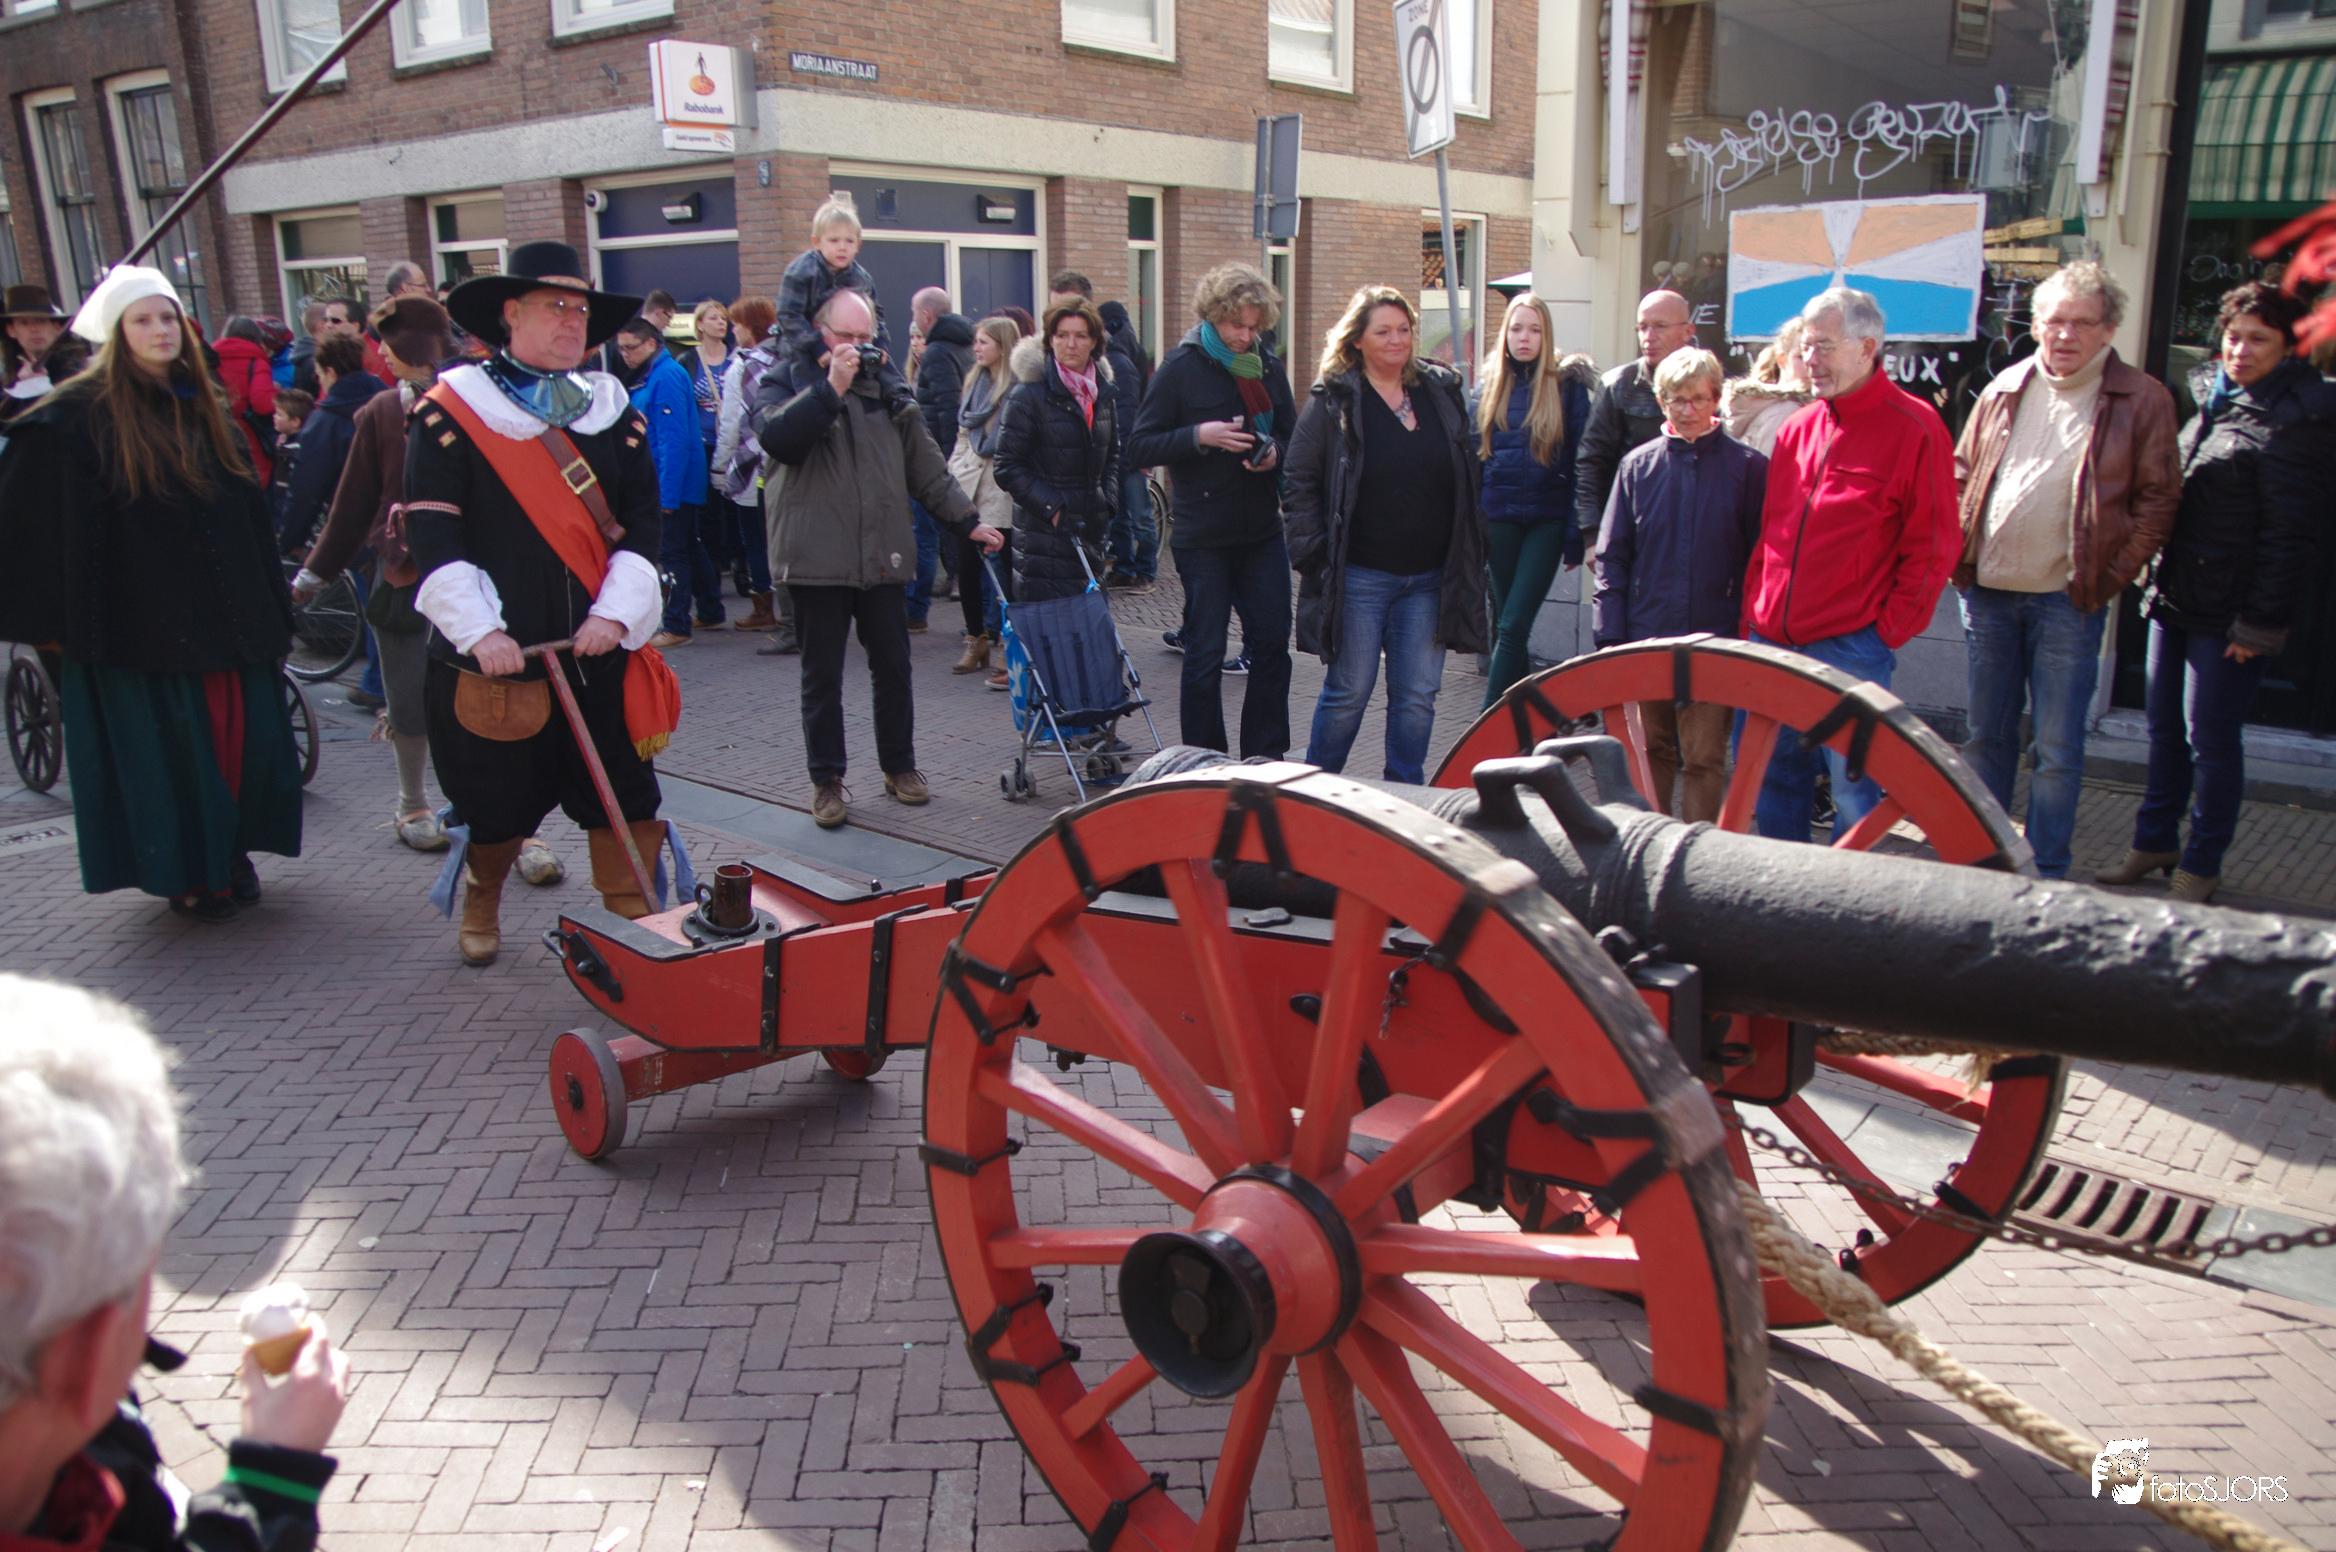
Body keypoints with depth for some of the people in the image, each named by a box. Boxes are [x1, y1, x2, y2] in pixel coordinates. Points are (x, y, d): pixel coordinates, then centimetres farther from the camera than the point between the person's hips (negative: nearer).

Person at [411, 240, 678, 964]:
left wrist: (616, 613, -10)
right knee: (498, 802, 11)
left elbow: (642, 524, 4)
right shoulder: (452, 410, -2)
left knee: (623, 798, 3)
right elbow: (433, 534, -8)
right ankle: (481, 905, 38)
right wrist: (479, 631, -17)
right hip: (495, 656, -2)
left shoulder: (612, 409, 9)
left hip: (600, 650, 3)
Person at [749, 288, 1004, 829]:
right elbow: (776, 437, -19)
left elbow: (925, 466, 16)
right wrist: (830, 387, -22)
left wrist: (966, 521, 11)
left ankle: (899, 765, 26)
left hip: (882, 556, 3)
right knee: (822, 676, 4)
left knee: (893, 667, 11)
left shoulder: (884, 387, 13)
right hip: (817, 557, -3)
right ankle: (827, 779, 15)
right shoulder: (788, 379, 2)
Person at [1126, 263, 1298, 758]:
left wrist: (1275, 452, -7)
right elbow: (1140, 447, -7)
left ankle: (1266, 755, 18)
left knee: (1272, 642, 5)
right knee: (1205, 652, 3)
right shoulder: (1181, 367, -4)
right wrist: (1200, 435, -20)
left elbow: (1291, 435, 16)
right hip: (1203, 536, -4)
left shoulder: (1268, 367, 8)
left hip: (1262, 531, 4)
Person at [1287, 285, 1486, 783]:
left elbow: (1469, 478, 15)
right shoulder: (1333, 400, -2)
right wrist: (1313, 553, -10)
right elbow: (1300, 480, -2)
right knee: (1349, 691, 2)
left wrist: (1470, 553, 8)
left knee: (1418, 696, 6)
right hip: (1359, 576, -4)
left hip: (1430, 578, 4)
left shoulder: (1441, 390, 10)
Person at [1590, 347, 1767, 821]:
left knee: (1704, 759, 1)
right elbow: (1612, 555, 5)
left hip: (1716, 641, -2)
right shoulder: (1638, 465, 4)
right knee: (1653, 750, 14)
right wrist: (1611, 634, -2)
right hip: (1647, 637, 2)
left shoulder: (1747, 467, -1)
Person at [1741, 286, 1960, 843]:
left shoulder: (1914, 429, -4)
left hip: (1851, 648, -6)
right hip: (1773, 640, 6)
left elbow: (1933, 547, -5)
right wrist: (1752, 614, 10)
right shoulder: (1797, 430, 13)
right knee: (1774, 772, 13)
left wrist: (1887, 629, -8)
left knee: (1853, 786, 0)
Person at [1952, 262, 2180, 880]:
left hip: (2068, 599, -3)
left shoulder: (2141, 399, -1)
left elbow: (2159, 499, -1)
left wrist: (2110, 577, -8)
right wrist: (1960, 557, 3)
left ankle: (2045, 871, 11)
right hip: (1988, 592, 4)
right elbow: (1962, 474, 15)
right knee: (1987, 735, 13)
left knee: (2058, 749, 1)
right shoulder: (2005, 390, 9)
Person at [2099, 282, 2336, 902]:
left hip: (2228, 612, -7)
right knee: (2164, 730, 16)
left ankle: (2201, 864, 16)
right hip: (2175, 595, 7)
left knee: (2210, 742, 2)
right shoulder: (2213, 397, 11)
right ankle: (2155, 842, 30)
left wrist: (2261, 622, -16)